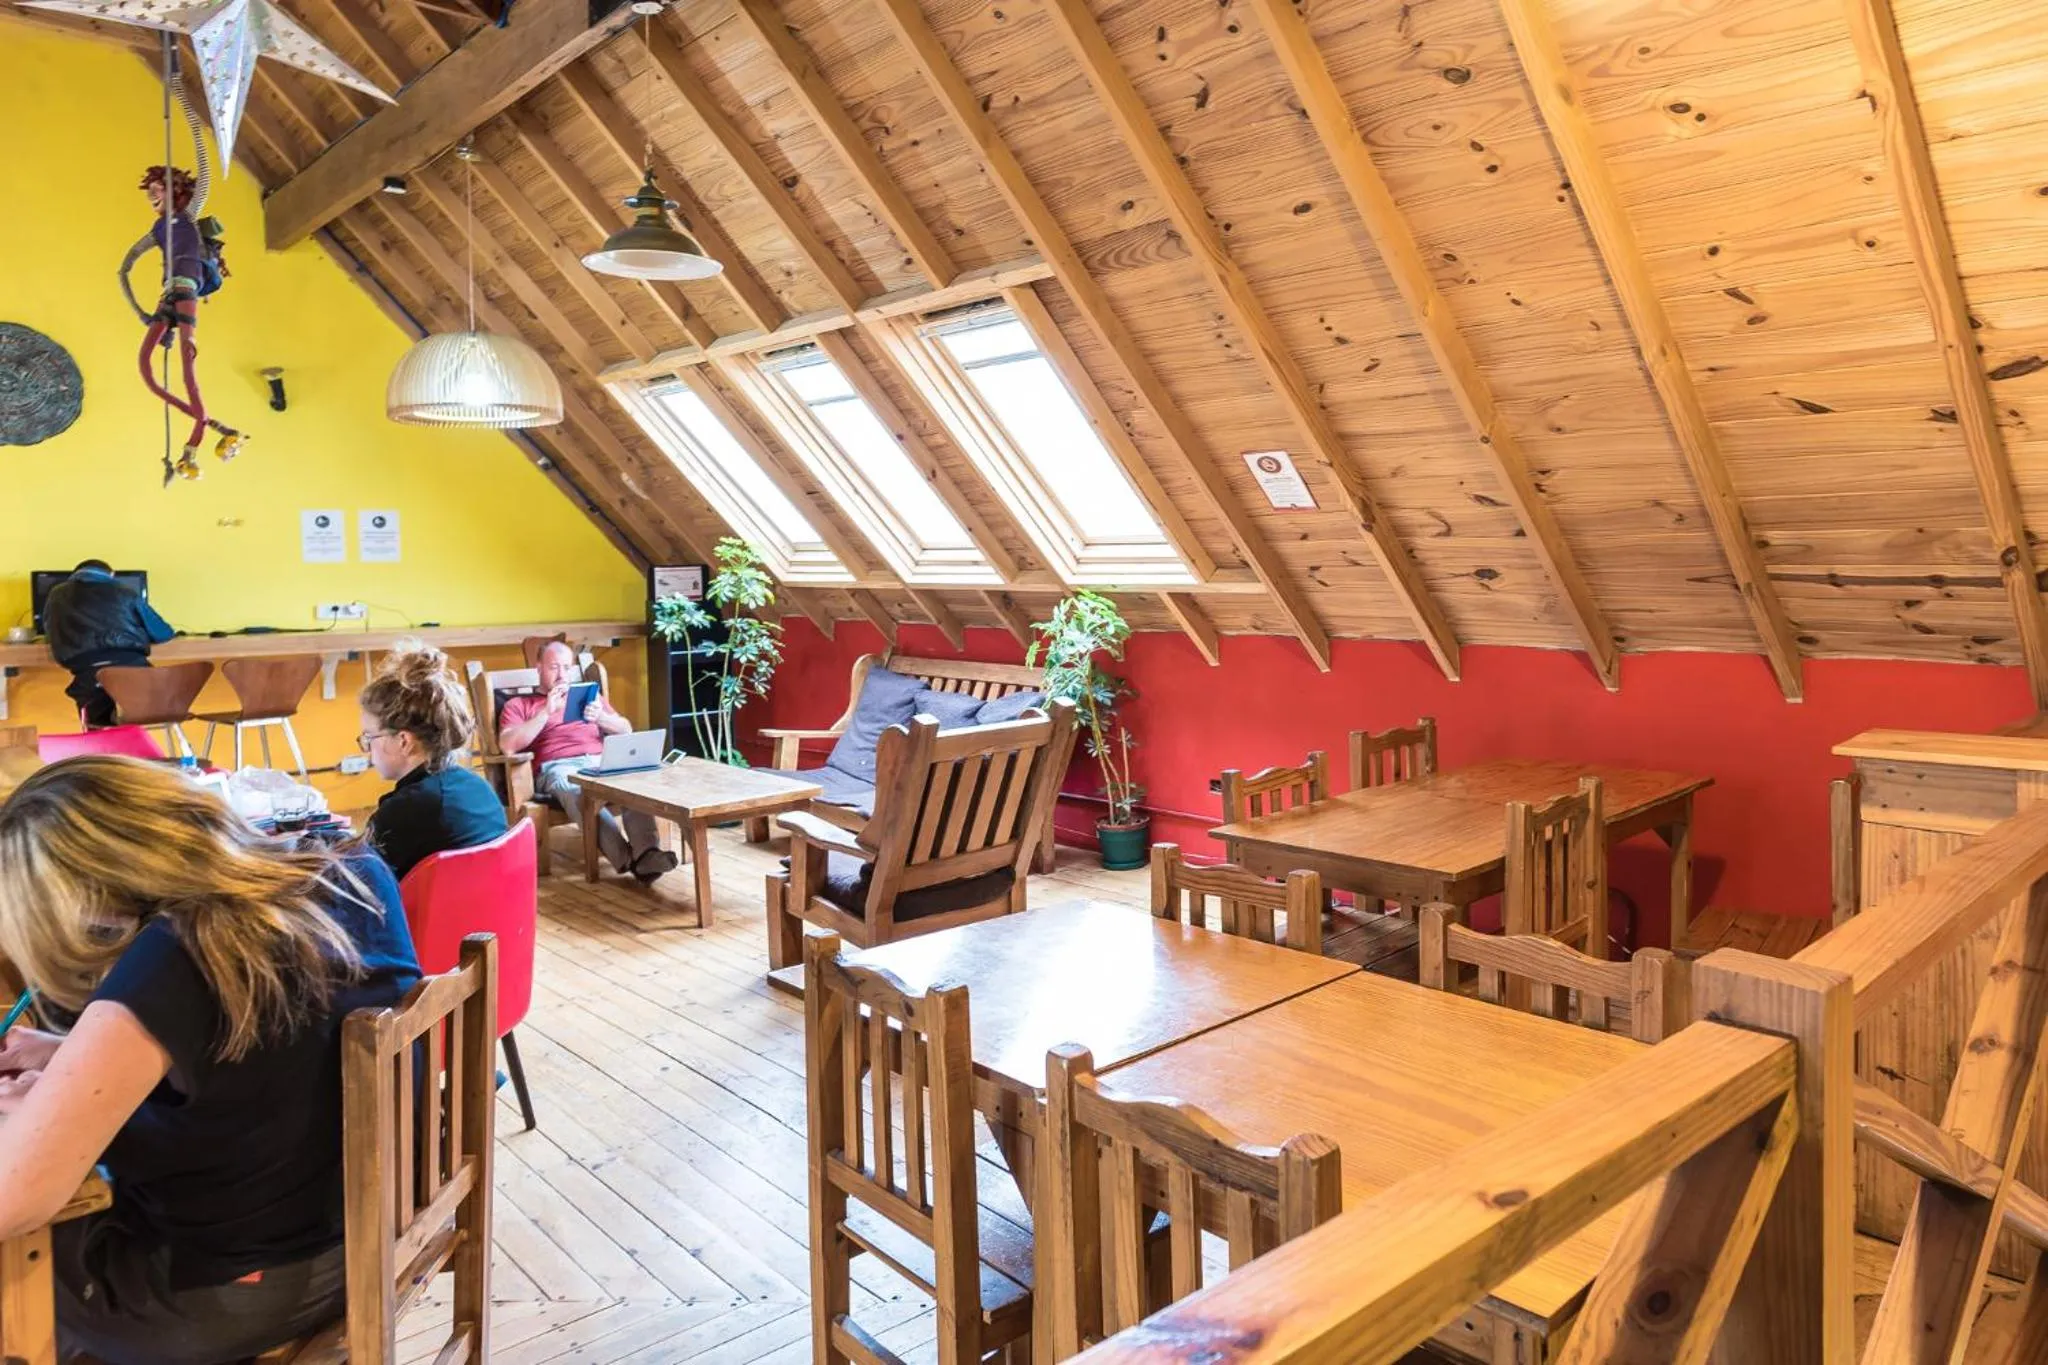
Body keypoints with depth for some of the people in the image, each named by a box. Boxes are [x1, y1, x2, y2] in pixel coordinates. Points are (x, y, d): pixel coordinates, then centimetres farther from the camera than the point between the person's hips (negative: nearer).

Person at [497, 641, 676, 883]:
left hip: (600, 761, 3)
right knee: (578, 789, -41)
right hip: (556, 768, -3)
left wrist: (601, 717, -3)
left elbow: (626, 731, 19)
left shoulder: (590, 696, 31)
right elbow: (507, 745, 0)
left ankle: (646, 852, -50)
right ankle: (627, 859, -52)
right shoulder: (518, 705, 20)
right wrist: (547, 712, -8)